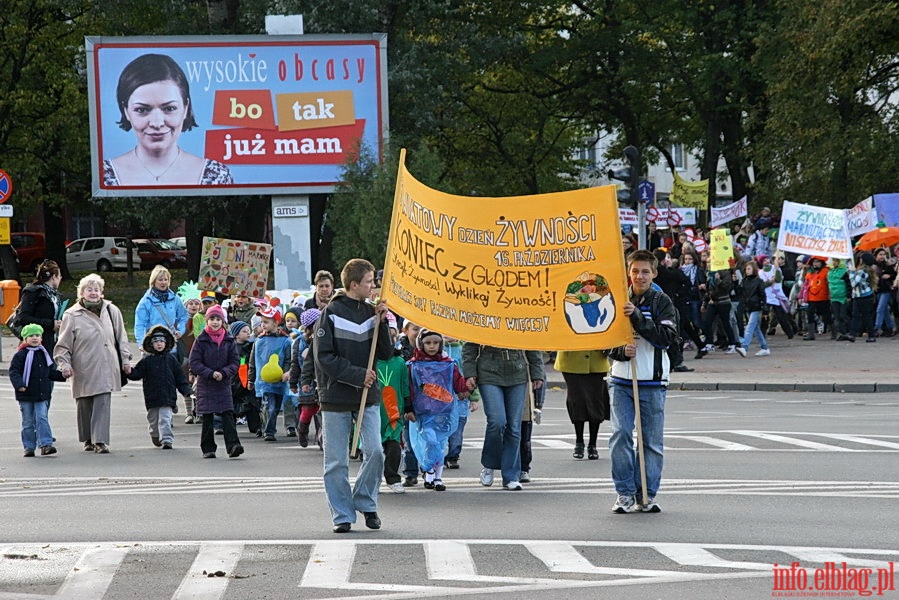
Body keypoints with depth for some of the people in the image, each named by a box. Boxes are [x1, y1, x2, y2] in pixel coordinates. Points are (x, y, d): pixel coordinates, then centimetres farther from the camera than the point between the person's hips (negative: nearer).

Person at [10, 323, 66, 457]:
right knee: (28, 422, 5)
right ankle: (29, 447, 12)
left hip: (42, 394, 3)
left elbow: (51, 373, 19)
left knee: (42, 418, -8)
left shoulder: (44, 354, 10)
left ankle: (45, 444, -11)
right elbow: (13, 371, -10)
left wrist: (63, 375, 5)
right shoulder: (20, 355, -6)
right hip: (26, 395, -3)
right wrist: (19, 384, -25)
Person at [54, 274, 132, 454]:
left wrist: (125, 359, 14)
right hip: (83, 370, -1)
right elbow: (63, 344, 1)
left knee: (103, 403, -8)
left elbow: (121, 338, 16)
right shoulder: (72, 315, 0)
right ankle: (88, 440, 22)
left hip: (106, 368, 1)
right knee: (84, 405, 6)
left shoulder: (111, 311, 9)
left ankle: (101, 440, -8)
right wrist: (64, 364, -10)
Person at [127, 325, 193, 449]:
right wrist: (130, 372, -20)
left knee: (165, 419, -11)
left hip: (168, 396, -1)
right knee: (153, 420, 13)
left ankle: (167, 440, -14)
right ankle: (155, 438, 34)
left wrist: (186, 390, 3)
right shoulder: (147, 360, 3)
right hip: (152, 397, 2)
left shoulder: (171, 359, 4)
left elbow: (179, 376, 8)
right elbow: (137, 374, 1)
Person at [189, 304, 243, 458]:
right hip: (205, 384, -1)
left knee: (228, 416, -10)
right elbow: (195, 363, -6)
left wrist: (223, 373, -15)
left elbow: (234, 363, 3)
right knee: (207, 417, 2)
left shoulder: (229, 341, 5)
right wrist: (211, 373, -17)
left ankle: (233, 445, -18)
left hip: (224, 385, 1)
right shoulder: (201, 341, -1)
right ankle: (208, 449, 9)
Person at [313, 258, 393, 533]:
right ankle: (342, 515, 11)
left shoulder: (371, 312, 8)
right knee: (336, 462, 1)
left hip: (368, 397, 3)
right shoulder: (331, 314, -6)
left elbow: (387, 354, 6)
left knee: (375, 451, -8)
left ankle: (365, 501, 13)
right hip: (336, 397, -3)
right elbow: (324, 358, -10)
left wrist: (381, 322, -5)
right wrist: (358, 375, -13)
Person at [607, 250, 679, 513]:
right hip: (621, 380, 1)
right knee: (620, 435, -9)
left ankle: (646, 495, 11)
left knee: (652, 440, 2)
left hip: (652, 382, -1)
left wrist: (638, 317, -20)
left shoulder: (662, 302, 2)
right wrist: (621, 350, -13)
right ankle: (625, 494, -2)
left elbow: (668, 337, -11)